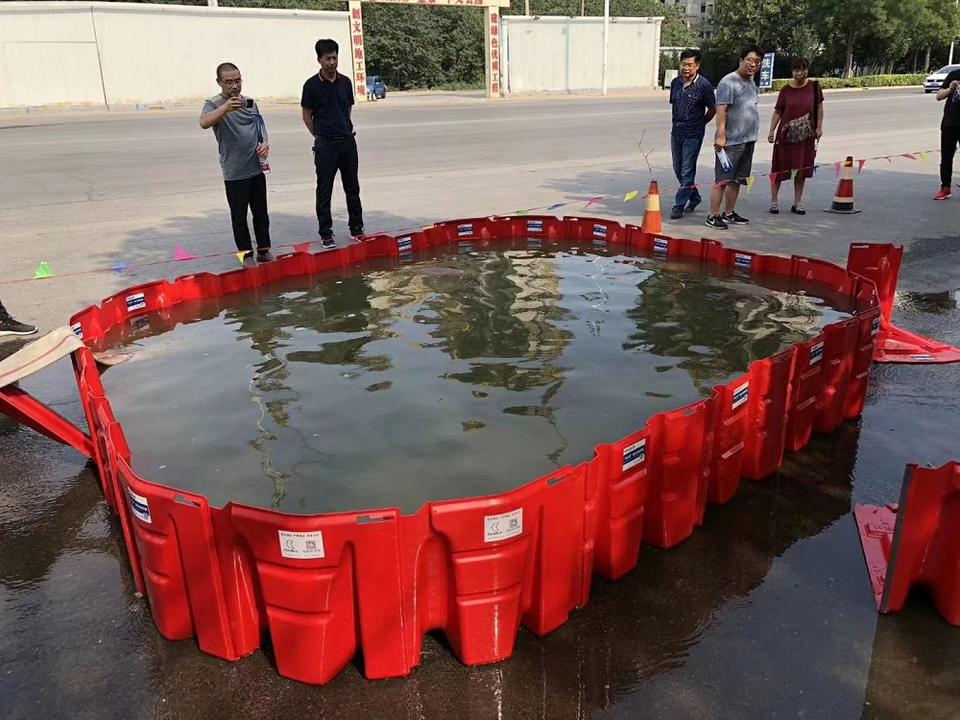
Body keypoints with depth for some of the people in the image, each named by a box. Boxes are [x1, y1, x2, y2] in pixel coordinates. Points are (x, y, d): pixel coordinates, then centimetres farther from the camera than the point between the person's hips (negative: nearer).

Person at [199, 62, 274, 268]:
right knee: (239, 216, 3)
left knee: (261, 213, 12)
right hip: (234, 173, -5)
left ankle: (264, 250, 24)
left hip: (257, 169, 5)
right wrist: (225, 108, -44)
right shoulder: (214, 104, -7)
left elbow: (261, 128, 18)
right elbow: (204, 122, -28)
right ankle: (246, 254, 12)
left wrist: (265, 144, -4)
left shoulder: (250, 103, 9)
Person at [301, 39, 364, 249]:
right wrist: (320, 136, 1)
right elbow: (307, 116, 2)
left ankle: (357, 228, 23)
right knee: (324, 190, 0)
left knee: (352, 188, 11)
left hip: (348, 141, 4)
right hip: (326, 145, -4)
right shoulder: (312, 85, -4)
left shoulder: (345, 82, 7)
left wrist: (345, 131, 11)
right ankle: (326, 234, 7)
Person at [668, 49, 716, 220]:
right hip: (676, 132, 6)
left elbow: (712, 109, -2)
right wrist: (677, 122, 12)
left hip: (693, 134, -6)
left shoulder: (704, 85, -11)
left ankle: (679, 205, -2)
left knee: (687, 170, -6)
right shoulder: (675, 82, 5)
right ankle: (694, 197, 32)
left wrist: (699, 123, 5)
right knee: (678, 169, 13)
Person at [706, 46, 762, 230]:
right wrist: (721, 135, -24)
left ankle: (729, 213, 22)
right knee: (723, 180, -8)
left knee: (737, 179, 13)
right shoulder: (729, 82, -11)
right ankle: (713, 216, -4)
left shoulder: (751, 83, 17)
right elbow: (721, 110, -18)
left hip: (748, 140, 9)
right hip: (731, 141, -9)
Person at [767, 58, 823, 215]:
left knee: (802, 169, 8)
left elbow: (819, 107, 7)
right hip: (786, 135, -2)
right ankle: (774, 201, 10)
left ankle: (797, 203, 16)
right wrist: (771, 131, -10)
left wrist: (819, 127, 1)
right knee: (780, 168, 0)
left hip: (806, 136, 2)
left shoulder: (813, 86, 1)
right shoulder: (786, 90, -3)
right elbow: (777, 112, -1)